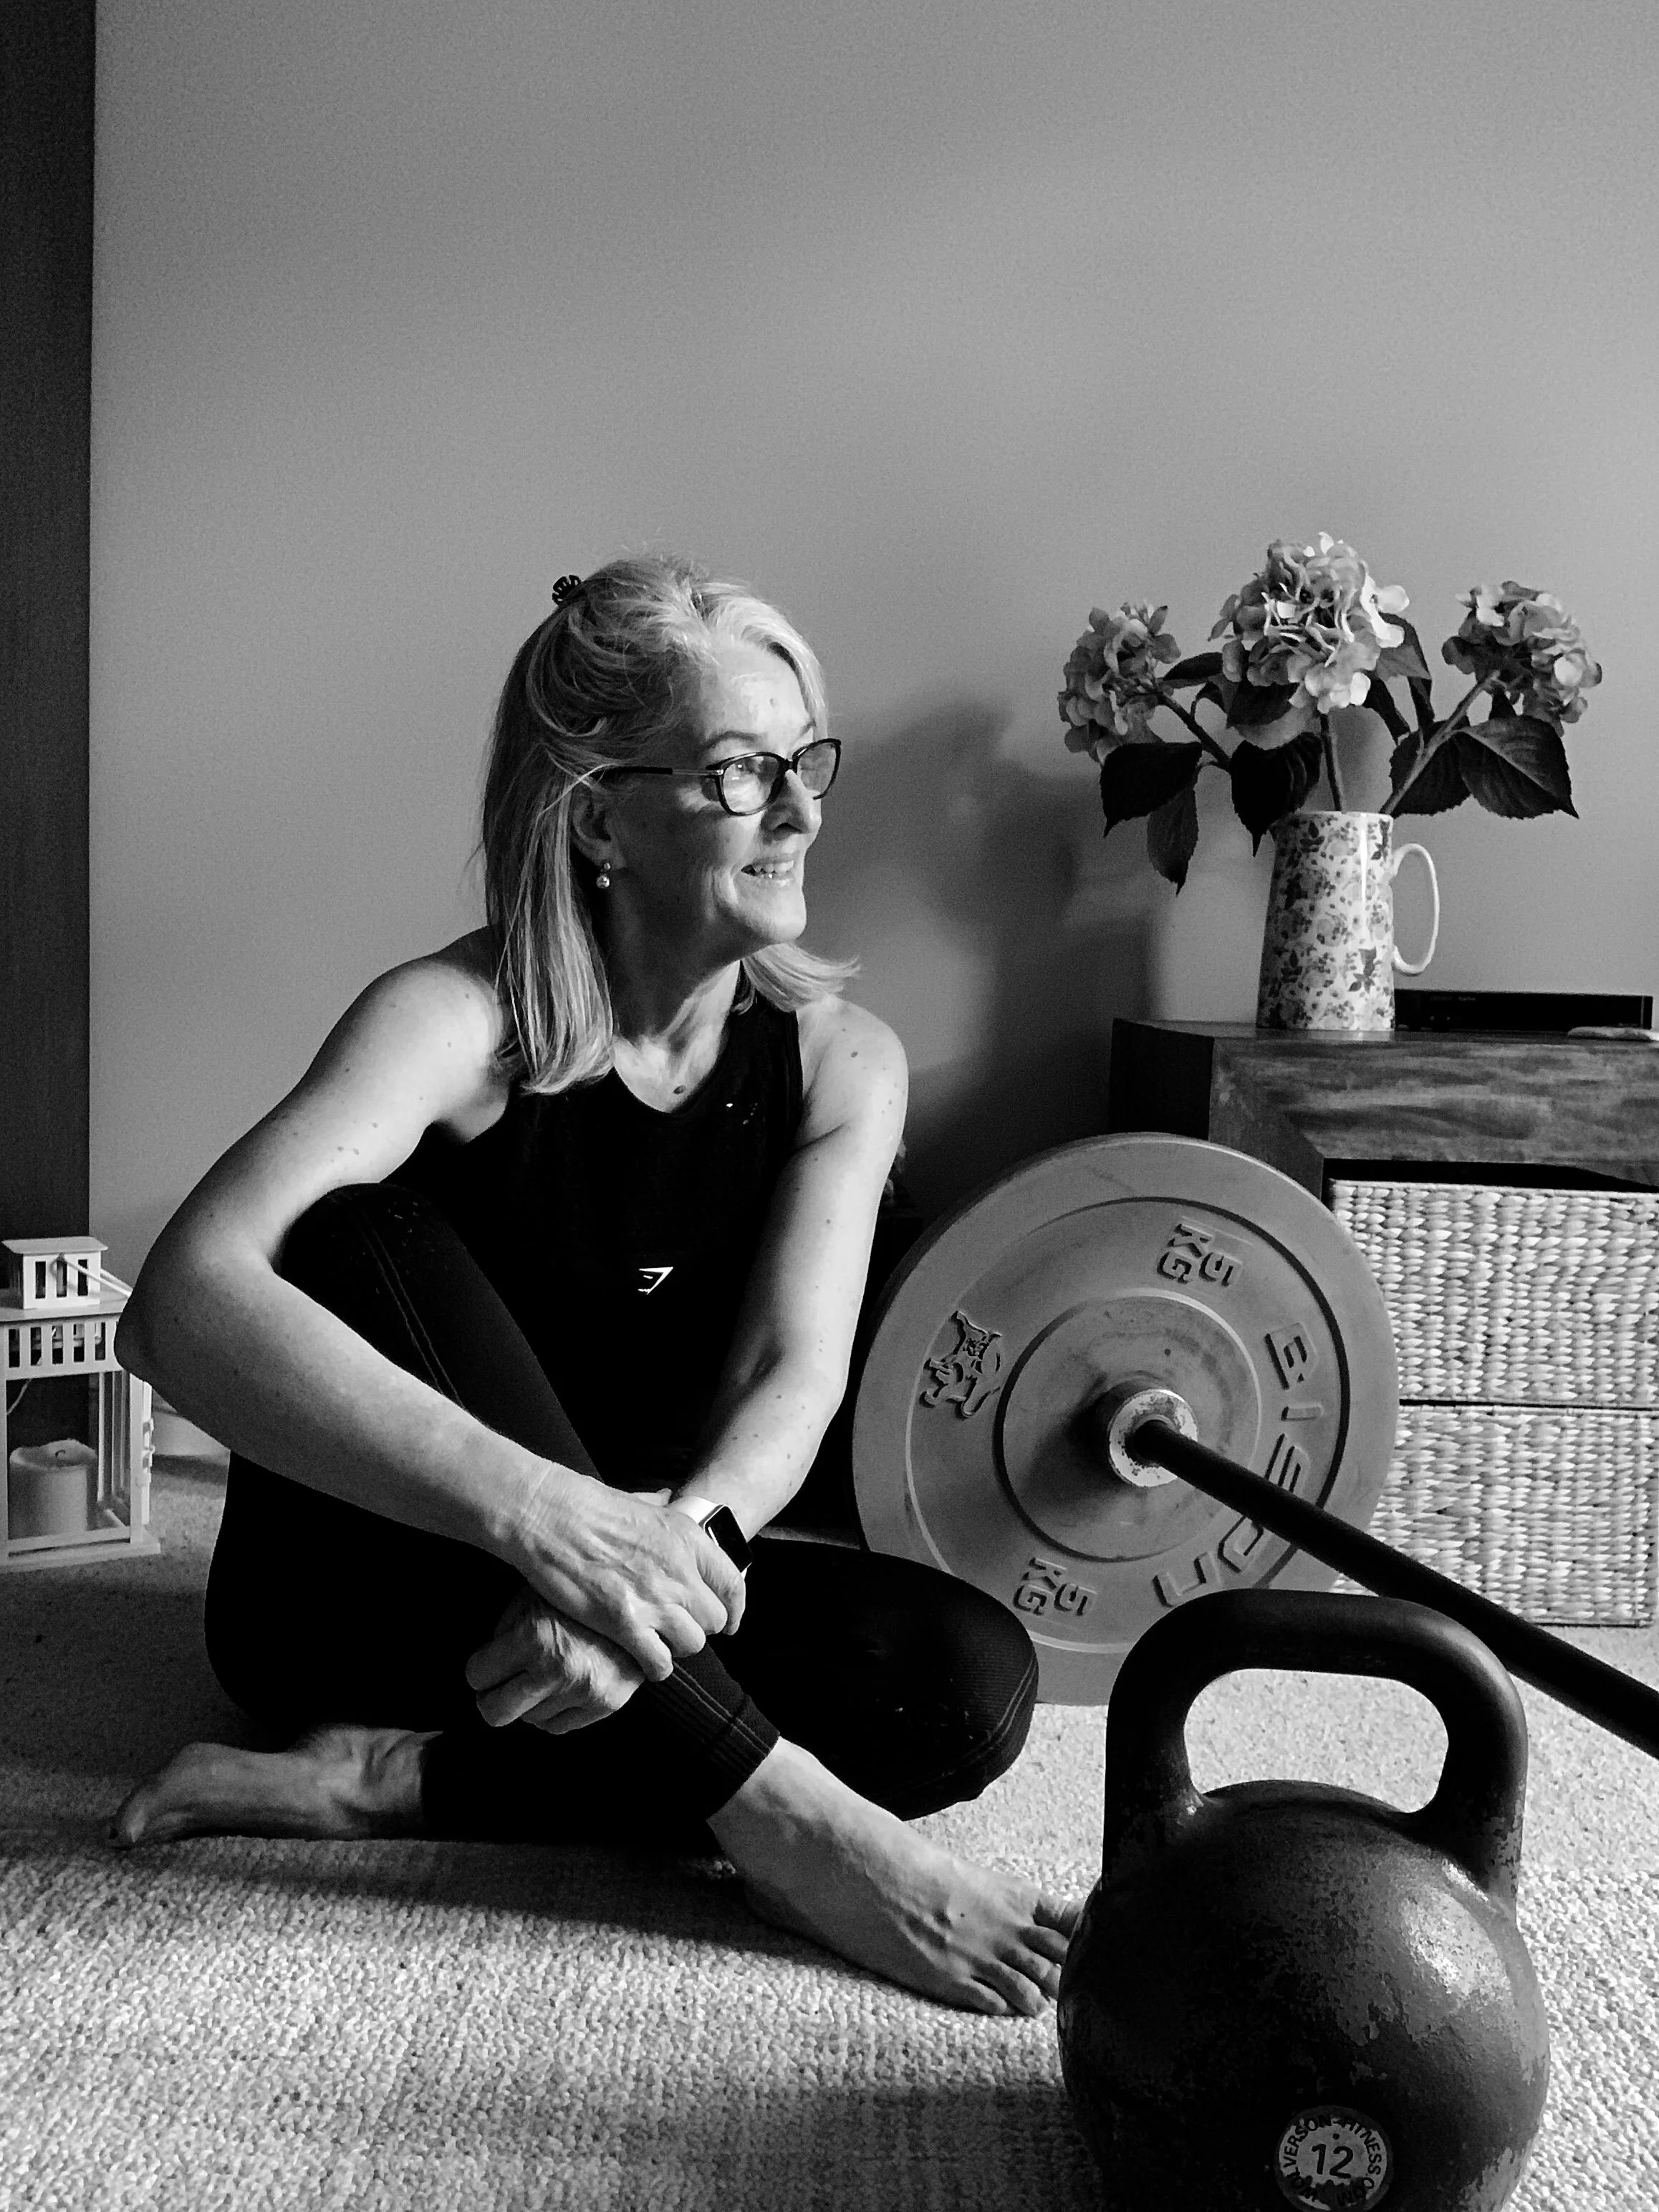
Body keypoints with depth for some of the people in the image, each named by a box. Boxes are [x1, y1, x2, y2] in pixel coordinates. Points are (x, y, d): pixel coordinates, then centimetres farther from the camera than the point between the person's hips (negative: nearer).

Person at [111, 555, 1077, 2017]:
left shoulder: (842, 1060, -5)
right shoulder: (458, 1020, -19)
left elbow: (794, 1380, -18)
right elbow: (185, 1304, -35)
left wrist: (678, 1544, -41)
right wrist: (540, 1512, -46)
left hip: (639, 1577, 3)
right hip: (365, 1579, -3)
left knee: (972, 1677, -23)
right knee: (361, 1232, -31)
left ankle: (393, 1779, -20)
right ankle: (770, 1812, -33)